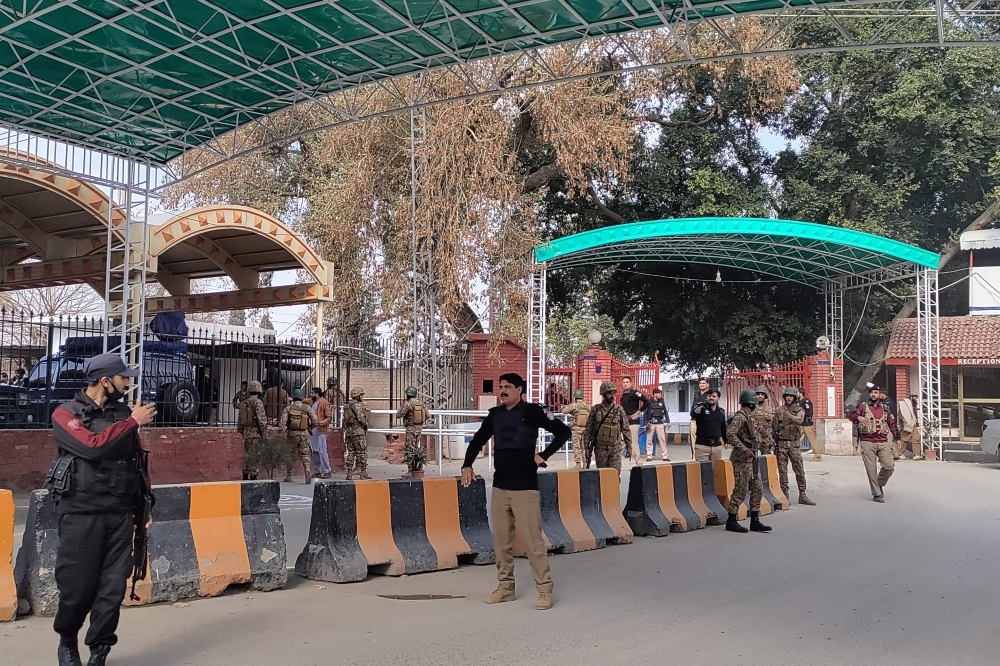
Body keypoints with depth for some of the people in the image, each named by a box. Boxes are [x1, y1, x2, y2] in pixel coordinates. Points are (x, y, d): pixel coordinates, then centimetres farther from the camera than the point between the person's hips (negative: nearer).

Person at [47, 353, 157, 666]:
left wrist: (144, 505, 12)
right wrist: (133, 422, -14)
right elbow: (92, 446, -20)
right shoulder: (65, 414, -2)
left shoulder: (124, 414, 10)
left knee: (113, 588, 2)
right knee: (78, 586, 3)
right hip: (81, 513, -3)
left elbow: (140, 460, 15)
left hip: (121, 514, 4)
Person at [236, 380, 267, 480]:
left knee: (247, 454, 15)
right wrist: (264, 433, -10)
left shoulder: (243, 403, 11)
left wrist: (241, 432, 28)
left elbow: (239, 420, 18)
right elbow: (261, 419, -16)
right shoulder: (258, 402, -12)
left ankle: (245, 475, 20)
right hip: (256, 432, -7)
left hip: (246, 432, 7)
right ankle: (253, 476, -5)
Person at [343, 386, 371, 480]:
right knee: (362, 452, -3)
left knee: (351, 452, 10)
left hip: (349, 431, 9)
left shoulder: (348, 406, 16)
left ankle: (349, 473, 9)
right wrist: (366, 424, -1)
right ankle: (363, 473, -2)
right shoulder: (357, 405, -11)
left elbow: (345, 420, 19)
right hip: (358, 431, -9)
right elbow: (361, 417, -18)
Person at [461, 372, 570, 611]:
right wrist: (467, 465, 0)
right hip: (499, 487, 5)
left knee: (533, 540, -5)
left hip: (525, 487, -5)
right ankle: (505, 587, 20)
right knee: (501, 540, 9)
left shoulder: (531, 411, -6)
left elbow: (563, 431, -7)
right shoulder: (495, 414, 9)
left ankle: (544, 590, 4)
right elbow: (478, 441, 14)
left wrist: (543, 456, -10)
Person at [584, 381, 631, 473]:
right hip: (600, 448, 0)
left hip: (615, 448, 0)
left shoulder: (619, 409, 2)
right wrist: (587, 448, 1)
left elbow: (626, 429, 6)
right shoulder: (596, 409, 1)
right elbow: (588, 429, 4)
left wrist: (629, 447, 3)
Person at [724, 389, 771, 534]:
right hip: (742, 459, -10)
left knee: (757, 489, 9)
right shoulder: (740, 416, -14)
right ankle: (731, 521, 3)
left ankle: (755, 521, 13)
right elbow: (730, 434, -27)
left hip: (751, 459, 10)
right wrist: (744, 449, -26)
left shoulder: (747, 416, 15)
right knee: (740, 490, -5)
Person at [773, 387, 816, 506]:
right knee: (782, 470, 2)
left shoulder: (799, 410, 2)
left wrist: (790, 416, -40)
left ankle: (802, 495, 6)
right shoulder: (778, 410, 6)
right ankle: (785, 495, 7)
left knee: (800, 470, 0)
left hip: (794, 444, 0)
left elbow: (799, 420, -20)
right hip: (781, 443, 1)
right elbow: (772, 426, 9)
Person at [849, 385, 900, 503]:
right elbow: (850, 415, -7)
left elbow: (892, 424, 18)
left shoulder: (885, 409, 14)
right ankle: (876, 494, 7)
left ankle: (880, 484, 21)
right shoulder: (863, 406, 4)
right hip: (867, 442, -3)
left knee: (889, 466, -7)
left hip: (883, 442, 3)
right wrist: (858, 417, -28)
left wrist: (897, 438, 11)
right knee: (871, 469, -3)